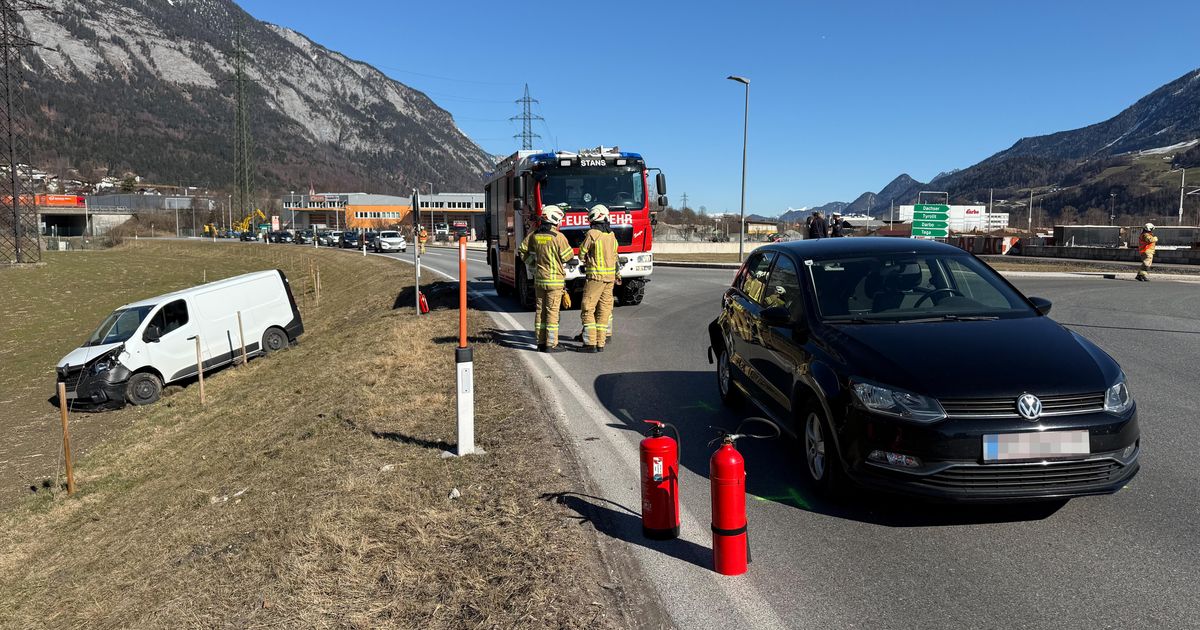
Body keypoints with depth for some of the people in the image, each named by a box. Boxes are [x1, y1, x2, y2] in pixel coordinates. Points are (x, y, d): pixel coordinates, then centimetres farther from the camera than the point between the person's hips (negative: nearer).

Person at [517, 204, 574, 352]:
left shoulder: (534, 235, 3)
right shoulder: (558, 237, -14)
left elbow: (522, 252, 10)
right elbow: (568, 256, -9)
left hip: (539, 279, 5)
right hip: (555, 279, -5)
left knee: (540, 310, 11)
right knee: (552, 312, -2)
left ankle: (541, 343, 15)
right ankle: (551, 344, -1)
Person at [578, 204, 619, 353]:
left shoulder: (592, 234, -11)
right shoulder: (611, 235, 9)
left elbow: (582, 254, -3)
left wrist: (586, 261, 18)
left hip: (595, 276, -6)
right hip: (610, 276, 6)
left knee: (587, 309, 0)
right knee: (604, 310, 9)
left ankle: (591, 343, -5)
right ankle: (601, 343, 10)